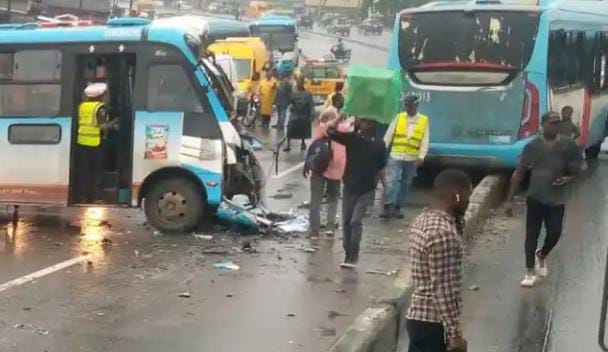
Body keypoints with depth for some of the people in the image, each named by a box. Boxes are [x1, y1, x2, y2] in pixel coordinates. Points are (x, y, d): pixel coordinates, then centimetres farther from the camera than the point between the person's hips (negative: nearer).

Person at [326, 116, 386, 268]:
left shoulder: (379, 144, 0)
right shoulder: (351, 138, -4)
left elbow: (380, 168, 8)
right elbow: (331, 132, -16)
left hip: (367, 190, -1)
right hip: (349, 187, 1)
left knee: (356, 221, -12)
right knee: (346, 222, 7)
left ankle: (354, 256, 0)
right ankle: (347, 254, 21)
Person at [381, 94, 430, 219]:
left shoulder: (424, 120, 2)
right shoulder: (399, 117, 4)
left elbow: (425, 141, -3)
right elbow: (388, 136, 3)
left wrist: (421, 157, -15)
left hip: (412, 159, 1)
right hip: (395, 156, -1)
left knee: (405, 184, 9)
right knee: (391, 182, -11)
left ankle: (397, 208, 20)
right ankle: (387, 208, -12)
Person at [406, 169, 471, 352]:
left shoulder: (424, 219, 8)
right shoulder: (442, 232, -23)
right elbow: (443, 290, -23)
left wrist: (457, 223, 8)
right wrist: (455, 335, -18)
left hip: (419, 316, 10)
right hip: (432, 322, -10)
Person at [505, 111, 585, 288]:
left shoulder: (568, 146, -5)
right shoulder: (533, 146, -6)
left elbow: (577, 168, 8)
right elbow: (519, 173, -2)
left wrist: (568, 178, -16)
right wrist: (509, 199, -5)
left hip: (557, 199, 1)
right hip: (536, 197, -1)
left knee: (554, 234, 2)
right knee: (532, 234, 2)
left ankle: (541, 256, 35)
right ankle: (530, 272, 13)